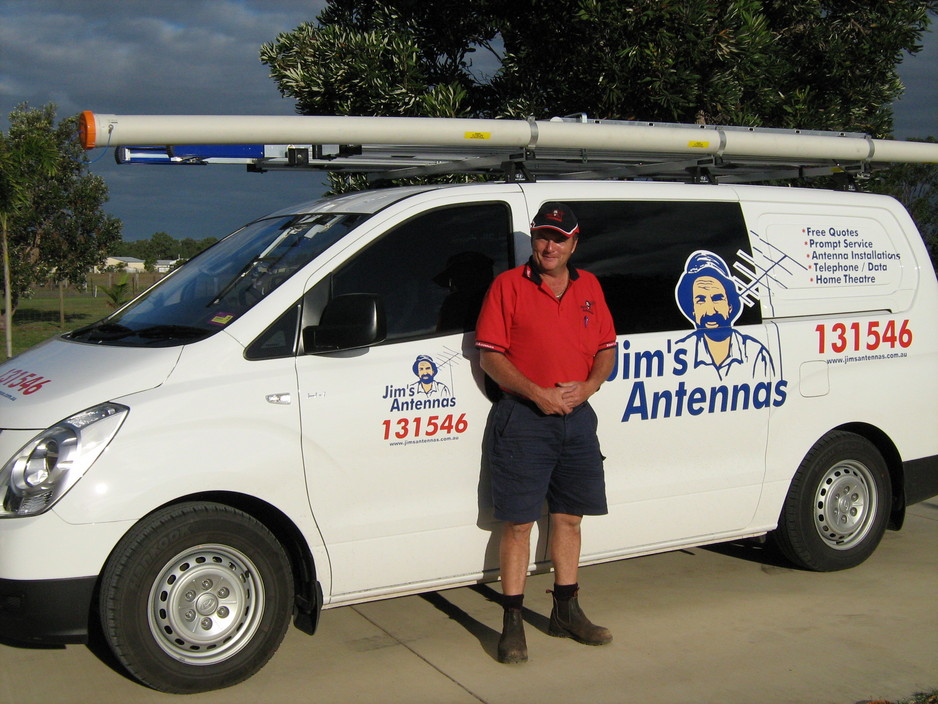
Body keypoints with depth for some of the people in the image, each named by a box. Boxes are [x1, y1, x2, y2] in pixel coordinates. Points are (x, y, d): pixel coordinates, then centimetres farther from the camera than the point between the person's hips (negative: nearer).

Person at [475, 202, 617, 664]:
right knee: (518, 522, -2)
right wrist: (538, 394, -17)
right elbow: (490, 355, -7)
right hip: (523, 418, -5)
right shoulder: (508, 285, -3)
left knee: (569, 517, 13)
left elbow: (606, 349, 14)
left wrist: (588, 386, -7)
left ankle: (566, 612, 27)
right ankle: (512, 623, 7)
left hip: (577, 417, 5)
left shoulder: (589, 287, 11)